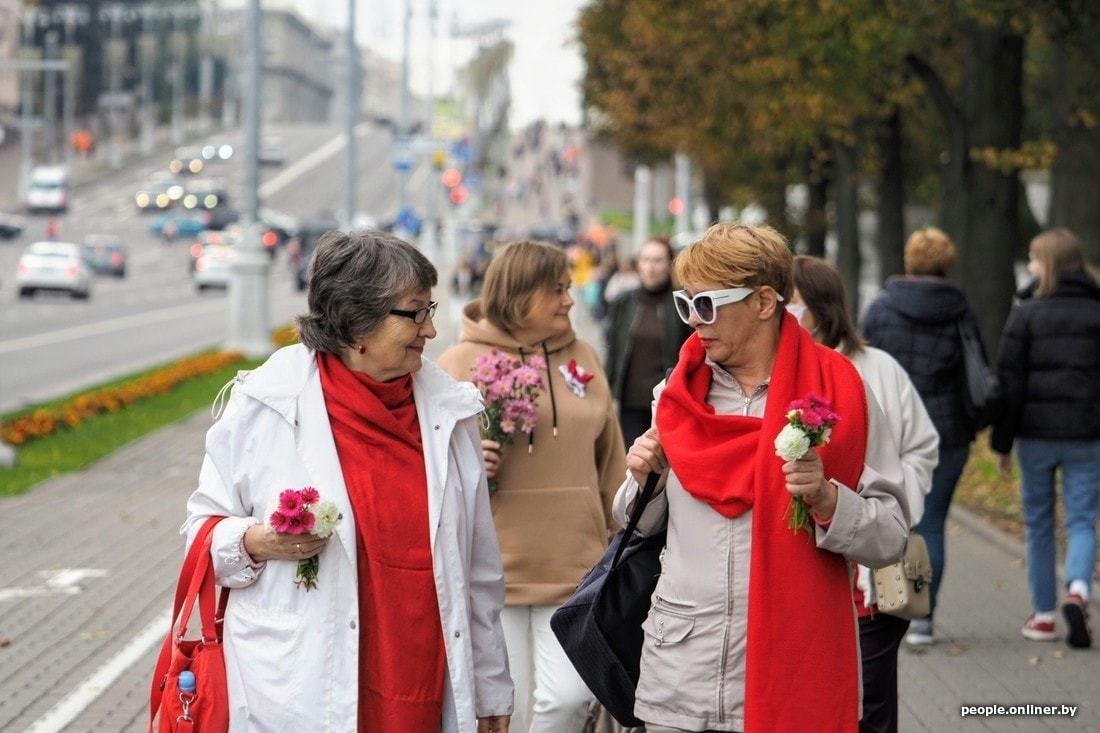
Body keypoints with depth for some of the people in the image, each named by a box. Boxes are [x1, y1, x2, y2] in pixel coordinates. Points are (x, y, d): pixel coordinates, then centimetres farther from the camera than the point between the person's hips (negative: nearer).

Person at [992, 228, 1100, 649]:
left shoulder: (1026, 315, -5)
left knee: (1039, 523, 12)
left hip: (1036, 435, -1)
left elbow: (1009, 383, -6)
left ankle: (1043, 616, 16)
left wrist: (1002, 442, 0)